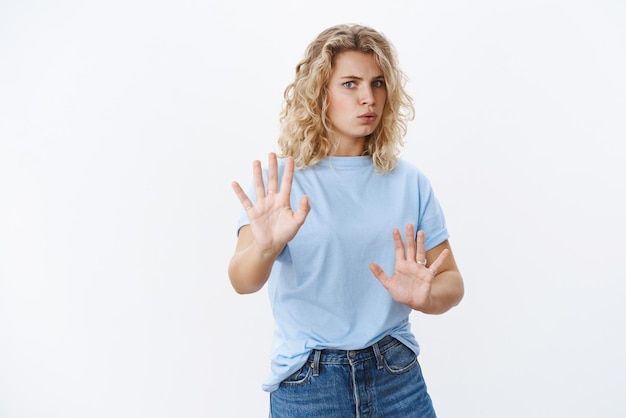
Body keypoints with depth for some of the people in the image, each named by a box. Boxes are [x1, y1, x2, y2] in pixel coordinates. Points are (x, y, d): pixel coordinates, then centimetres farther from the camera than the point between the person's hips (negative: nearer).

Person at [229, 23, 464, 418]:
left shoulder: (409, 181, 1)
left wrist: (425, 296, -19)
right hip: (305, 384, -2)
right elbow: (242, 281, -20)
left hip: (397, 375, 2)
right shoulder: (279, 181, -8)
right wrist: (266, 247, -41)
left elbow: (452, 281, 2)